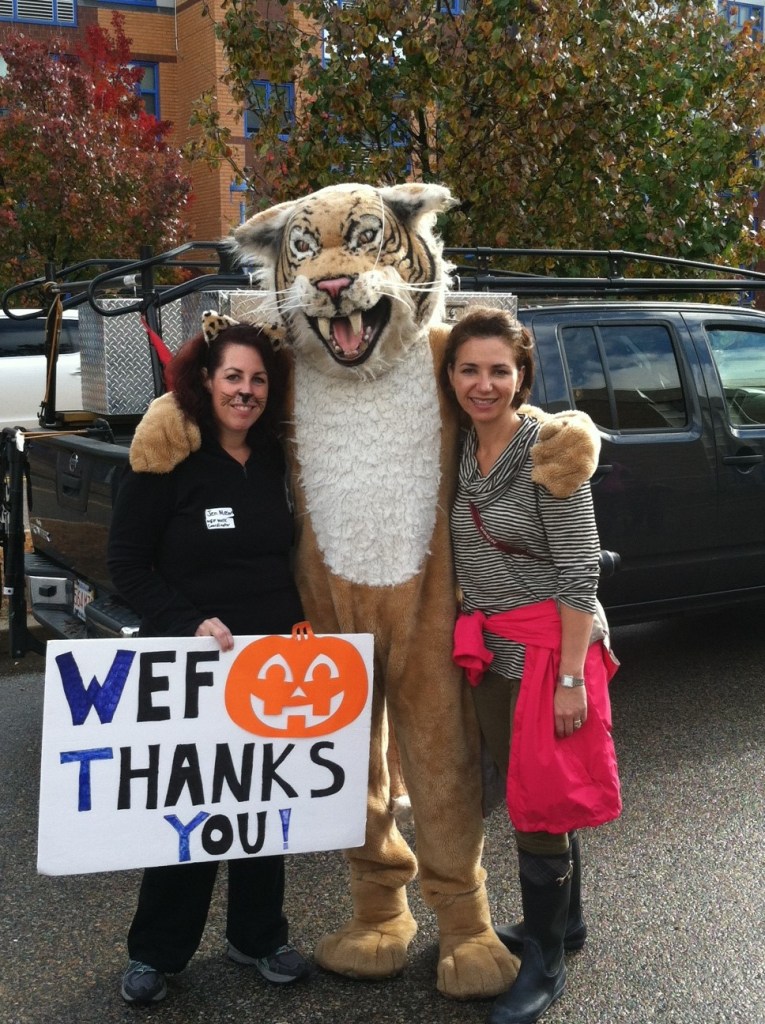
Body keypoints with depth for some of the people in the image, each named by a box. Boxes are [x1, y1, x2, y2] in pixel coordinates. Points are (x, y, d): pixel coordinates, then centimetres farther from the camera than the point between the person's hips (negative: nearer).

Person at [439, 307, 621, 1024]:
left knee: (541, 800, 1)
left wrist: (571, 678, -19)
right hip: (489, 648, 7)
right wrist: (473, 637, 6)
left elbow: (579, 572, -17)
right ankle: (563, 918, 38)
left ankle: (545, 962, 18)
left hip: (550, 643, -7)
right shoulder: (462, 449, 3)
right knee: (523, 792, 18)